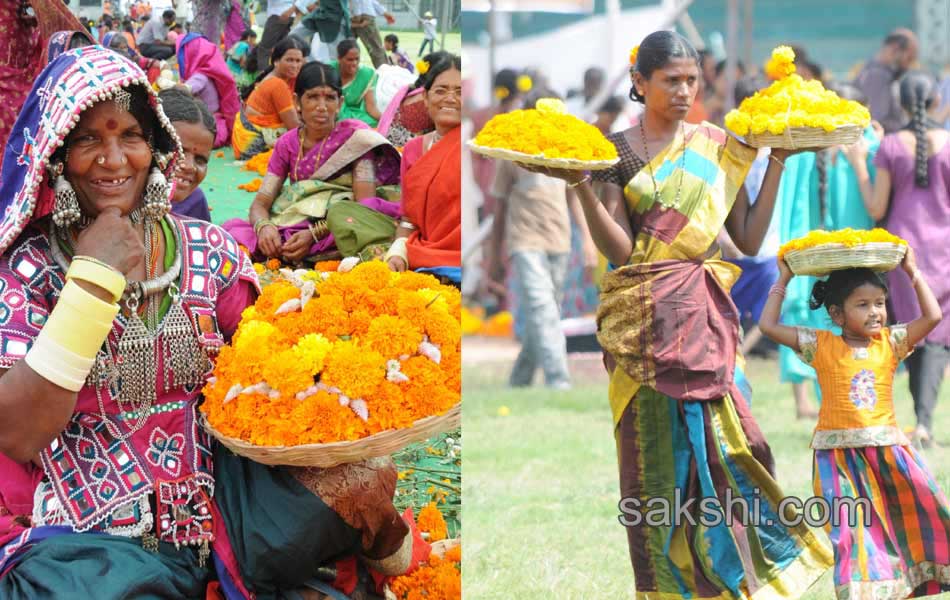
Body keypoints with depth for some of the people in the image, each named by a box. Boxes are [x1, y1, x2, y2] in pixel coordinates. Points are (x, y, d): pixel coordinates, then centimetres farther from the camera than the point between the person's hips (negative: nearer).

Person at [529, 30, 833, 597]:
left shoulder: (719, 146, 10)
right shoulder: (617, 151, 2)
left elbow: (749, 238, 8)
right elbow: (619, 247, -7)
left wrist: (777, 162, 4)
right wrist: (581, 187, -20)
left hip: (707, 316, 2)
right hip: (644, 317, -2)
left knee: (722, 441, -7)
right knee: (658, 449, -1)